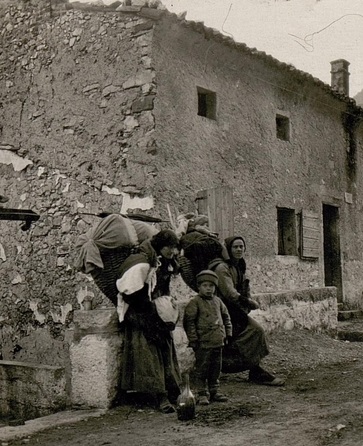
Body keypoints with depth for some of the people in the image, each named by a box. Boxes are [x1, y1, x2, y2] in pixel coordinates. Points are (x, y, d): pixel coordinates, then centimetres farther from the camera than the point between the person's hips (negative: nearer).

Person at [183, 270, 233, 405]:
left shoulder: (217, 301, 10)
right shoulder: (194, 302, -9)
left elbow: (225, 317, 22)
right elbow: (188, 321, -11)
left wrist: (227, 333, 16)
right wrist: (193, 339, -13)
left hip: (218, 342, 6)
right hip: (203, 343, -6)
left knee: (216, 368, 14)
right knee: (201, 369, 0)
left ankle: (214, 391, 26)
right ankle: (202, 394, 9)